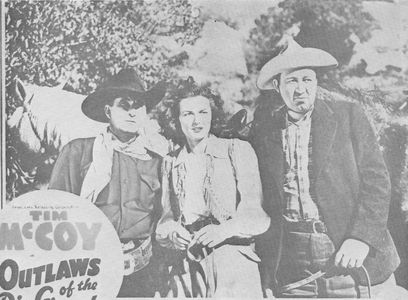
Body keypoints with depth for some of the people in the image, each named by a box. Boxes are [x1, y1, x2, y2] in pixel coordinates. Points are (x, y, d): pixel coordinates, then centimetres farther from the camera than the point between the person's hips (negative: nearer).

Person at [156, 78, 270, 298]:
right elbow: (166, 218, 12)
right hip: (187, 269, 3)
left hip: (233, 265, -3)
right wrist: (172, 232, -11)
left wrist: (225, 229, -22)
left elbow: (255, 215, -4)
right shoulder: (171, 163, 14)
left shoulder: (238, 150, 2)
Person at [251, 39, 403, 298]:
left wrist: (361, 237, -13)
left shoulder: (348, 115, 3)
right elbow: (260, 202, 10)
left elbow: (376, 179, -1)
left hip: (349, 257, -1)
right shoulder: (264, 129, 6)